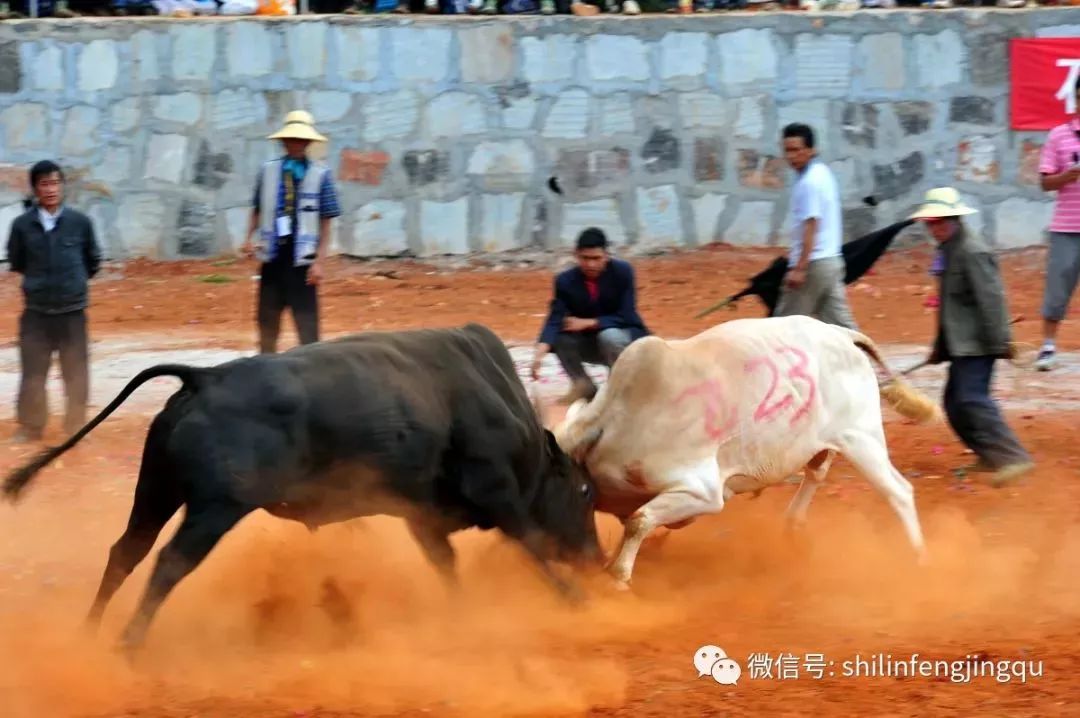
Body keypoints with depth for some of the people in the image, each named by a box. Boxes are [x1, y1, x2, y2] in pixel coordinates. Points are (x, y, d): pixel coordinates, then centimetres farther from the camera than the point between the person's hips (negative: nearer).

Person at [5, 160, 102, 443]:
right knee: (33, 372, 6)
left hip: (73, 311, 0)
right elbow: (16, 263, 8)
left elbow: (93, 262, 8)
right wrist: (39, 279, 9)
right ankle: (30, 428, 19)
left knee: (76, 373, 9)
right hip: (36, 312, 0)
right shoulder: (22, 225, -6)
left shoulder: (80, 222, -5)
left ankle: (76, 427, 22)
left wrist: (73, 281, 10)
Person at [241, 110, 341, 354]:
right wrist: (248, 238, -2)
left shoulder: (320, 175, -5)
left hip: (302, 260, -3)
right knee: (267, 321, 13)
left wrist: (319, 262, -9)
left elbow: (325, 224, -4)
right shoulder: (268, 171, 3)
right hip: (273, 257, 3)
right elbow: (257, 210, 14)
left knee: (307, 325, -5)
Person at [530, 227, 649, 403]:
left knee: (609, 336, -36)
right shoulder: (566, 281, -13)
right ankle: (583, 386, -5)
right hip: (590, 344, 3)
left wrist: (588, 323, -27)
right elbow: (555, 321, -22)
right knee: (559, 337, -23)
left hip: (627, 338, -3)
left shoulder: (622, 271, -18)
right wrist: (540, 353, -39)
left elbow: (625, 317, -20)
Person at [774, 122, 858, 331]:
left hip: (813, 263, -9)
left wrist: (799, 268, -23)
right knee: (839, 321, 6)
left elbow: (811, 227, -20)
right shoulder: (823, 173, 14)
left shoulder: (809, 182, -14)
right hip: (833, 260, 9)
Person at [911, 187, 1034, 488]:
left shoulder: (973, 252, -15)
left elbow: (991, 299, -19)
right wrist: (941, 347, 25)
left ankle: (1012, 456, -21)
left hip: (977, 344, -10)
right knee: (955, 403, 11)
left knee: (972, 398, -19)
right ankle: (990, 455, 19)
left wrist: (1000, 342, -22)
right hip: (961, 345, 10)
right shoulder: (949, 251, 16)